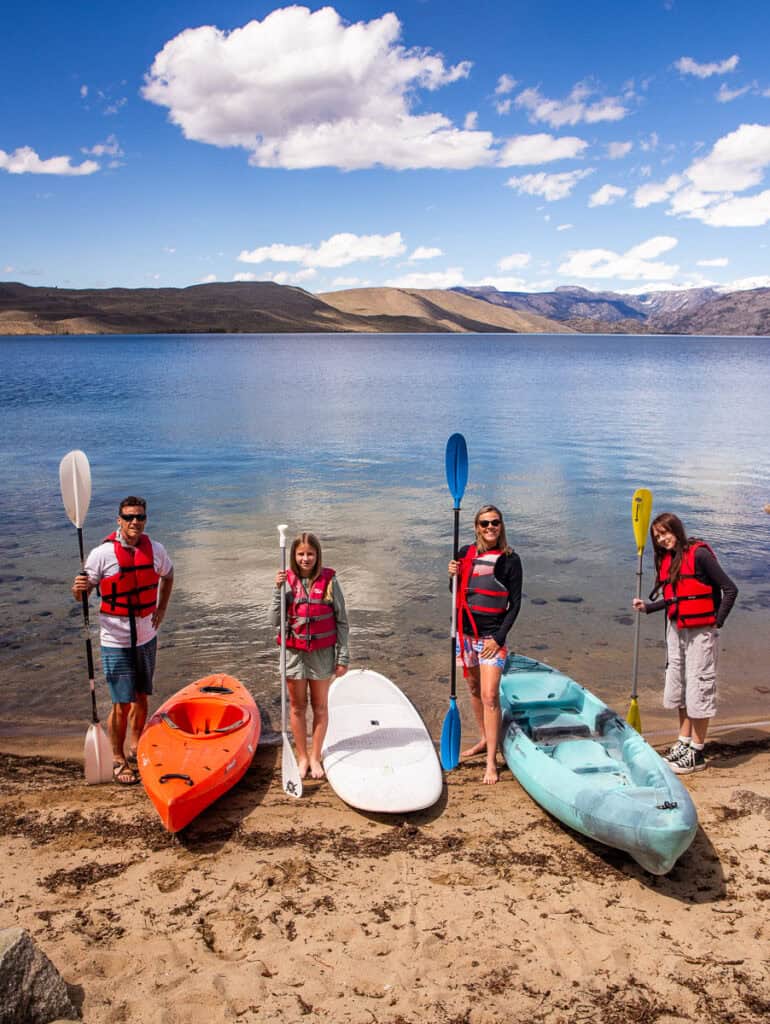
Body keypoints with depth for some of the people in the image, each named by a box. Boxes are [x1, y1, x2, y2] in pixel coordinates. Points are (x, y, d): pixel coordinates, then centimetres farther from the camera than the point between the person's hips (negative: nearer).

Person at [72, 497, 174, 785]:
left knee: (141, 699, 16)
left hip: (146, 638, 4)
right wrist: (78, 588, -32)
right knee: (122, 705, -2)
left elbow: (167, 575, 19)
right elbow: (81, 594, -9)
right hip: (116, 642, -4)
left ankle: (135, 749, 34)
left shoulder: (155, 550, -2)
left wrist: (161, 609, 10)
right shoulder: (102, 553, -14)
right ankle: (118, 760, 16)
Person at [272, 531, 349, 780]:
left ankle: (315, 757, 24)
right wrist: (278, 590, -16)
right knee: (297, 706, 11)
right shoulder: (287, 581, -3)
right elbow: (275, 621, -6)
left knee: (320, 706, 10)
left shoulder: (329, 580, -8)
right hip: (293, 652, 2)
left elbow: (341, 621, -3)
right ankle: (302, 757, 25)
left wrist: (343, 657, -5)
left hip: (322, 652, -1)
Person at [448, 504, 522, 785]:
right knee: (474, 689, 16)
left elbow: (515, 604, -6)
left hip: (492, 636, -5)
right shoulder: (465, 554, 4)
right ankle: (485, 740, 35)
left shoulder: (510, 560, -7)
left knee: (489, 696, -11)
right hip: (466, 632, 5)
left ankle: (491, 761, -6)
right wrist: (454, 575, -7)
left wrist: (499, 638, -12)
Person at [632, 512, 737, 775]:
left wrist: (716, 622, -11)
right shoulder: (666, 559, 8)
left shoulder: (699, 554, -15)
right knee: (678, 687, 15)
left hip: (700, 632, -8)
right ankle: (684, 743, 29)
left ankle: (697, 754, 9)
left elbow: (730, 589, -14)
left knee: (698, 689, -1)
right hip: (676, 630, 8)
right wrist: (646, 607, 0)